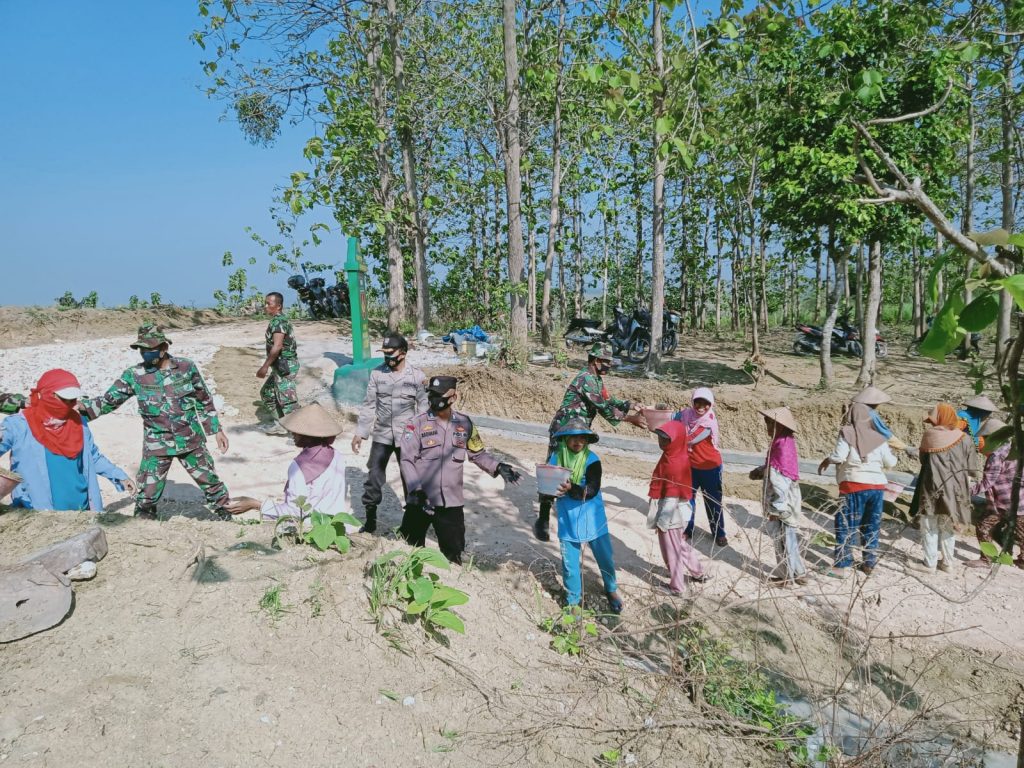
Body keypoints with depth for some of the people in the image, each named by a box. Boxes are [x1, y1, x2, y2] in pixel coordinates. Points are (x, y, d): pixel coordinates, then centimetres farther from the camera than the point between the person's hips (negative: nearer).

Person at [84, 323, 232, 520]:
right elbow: (109, 400, -1)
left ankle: (227, 516, 32)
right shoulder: (134, 375, -5)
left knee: (211, 482, 12)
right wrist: (82, 408, -18)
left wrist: (217, 430, 6)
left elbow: (204, 401, 4)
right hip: (156, 446, 0)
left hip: (191, 441, 0)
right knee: (147, 495, 2)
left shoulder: (187, 367, -5)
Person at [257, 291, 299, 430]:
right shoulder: (280, 320, 15)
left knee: (287, 399, -9)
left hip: (285, 366, -11)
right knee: (267, 393, 20)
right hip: (281, 366, 11)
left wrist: (265, 366, -27)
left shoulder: (278, 321, -16)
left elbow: (277, 346, -27)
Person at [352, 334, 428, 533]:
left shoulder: (417, 376, -7)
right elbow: (369, 405, 4)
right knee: (373, 478, 6)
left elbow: (423, 409, -3)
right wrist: (360, 432, 1)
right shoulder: (377, 374, -1)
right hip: (381, 436, 2)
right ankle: (370, 520, 22)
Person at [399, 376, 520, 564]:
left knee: (453, 555, 11)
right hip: (420, 501, -2)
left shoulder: (464, 423, 3)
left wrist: (498, 467, -6)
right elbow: (407, 460, -10)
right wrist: (417, 490, -21)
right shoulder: (417, 424, -6)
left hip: (452, 501, 2)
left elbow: (478, 454, 12)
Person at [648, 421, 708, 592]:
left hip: (671, 512, -9)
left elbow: (673, 496, -24)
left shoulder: (675, 463, -26)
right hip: (670, 509, 9)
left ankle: (676, 587, 21)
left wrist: (662, 520, -20)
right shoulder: (675, 456, 2)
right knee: (679, 544, 25)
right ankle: (698, 573, 41)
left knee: (671, 549, 7)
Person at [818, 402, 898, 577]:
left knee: (846, 526, 1)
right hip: (877, 486, 5)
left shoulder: (847, 433, -6)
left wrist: (826, 460, 3)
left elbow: (838, 456, -17)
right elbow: (890, 463, 8)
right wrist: (891, 453, 28)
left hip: (854, 485, -5)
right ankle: (869, 563, 23)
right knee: (871, 527, 15)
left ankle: (843, 566, 0)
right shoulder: (878, 438, 6)